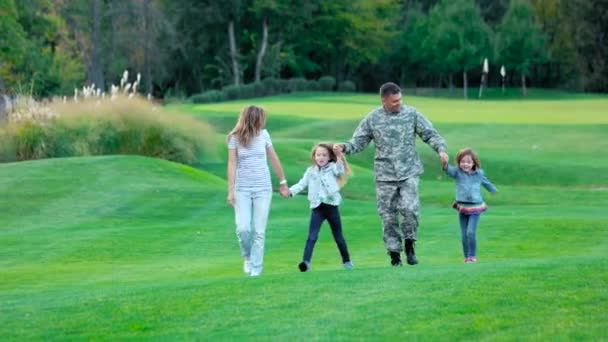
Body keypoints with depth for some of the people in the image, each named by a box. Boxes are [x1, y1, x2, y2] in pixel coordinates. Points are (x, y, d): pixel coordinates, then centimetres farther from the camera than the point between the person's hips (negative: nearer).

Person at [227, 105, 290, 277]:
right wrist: (230, 191, -8)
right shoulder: (235, 138, -4)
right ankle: (247, 257, 18)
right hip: (242, 189, -1)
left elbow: (274, 159, 11)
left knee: (259, 230, -2)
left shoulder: (263, 135, 2)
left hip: (263, 189, 1)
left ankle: (256, 267, 4)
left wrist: (283, 182, 15)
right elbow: (232, 164, -4)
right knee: (243, 228, -10)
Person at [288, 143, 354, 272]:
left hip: (331, 206, -1)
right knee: (312, 236, -14)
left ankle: (346, 260, 29)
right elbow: (301, 184, 8)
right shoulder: (311, 171, 10)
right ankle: (306, 261, -22)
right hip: (317, 208, 1)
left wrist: (339, 158, -34)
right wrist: (290, 191, -8)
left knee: (338, 236, 12)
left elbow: (340, 170, -19)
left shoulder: (332, 167, 2)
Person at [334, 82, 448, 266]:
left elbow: (430, 134, 4)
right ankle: (394, 253, 13)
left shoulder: (411, 114, 2)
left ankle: (409, 245, 5)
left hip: (409, 173, -1)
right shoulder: (372, 119, 1)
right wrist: (344, 147, -17)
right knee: (388, 216, 0)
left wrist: (441, 149, -13)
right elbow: (359, 142, 3)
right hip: (385, 175, 1)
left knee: (410, 209, -17)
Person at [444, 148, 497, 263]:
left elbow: (486, 182, 23)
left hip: (475, 208, -1)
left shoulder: (479, 173, 3)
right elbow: (449, 170, -25)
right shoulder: (457, 172, -3)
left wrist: (493, 189, 41)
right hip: (462, 207, 1)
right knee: (464, 235, 6)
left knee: (471, 232, -15)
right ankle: (466, 257, 20)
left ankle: (472, 256, -4)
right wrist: (445, 165, -48)